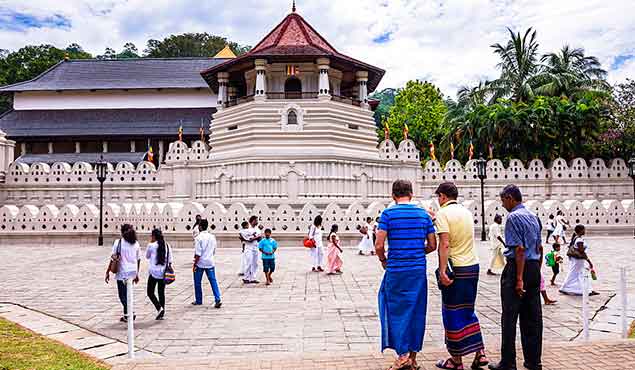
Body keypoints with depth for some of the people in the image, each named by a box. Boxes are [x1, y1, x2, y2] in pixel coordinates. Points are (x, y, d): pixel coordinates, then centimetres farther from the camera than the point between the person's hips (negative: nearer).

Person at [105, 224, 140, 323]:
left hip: (122, 273, -5)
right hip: (133, 273, 5)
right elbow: (138, 260, 8)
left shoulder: (118, 242, -8)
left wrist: (108, 272, -3)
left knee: (123, 295, 5)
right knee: (127, 294, 19)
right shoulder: (136, 244, 5)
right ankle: (126, 315, 24)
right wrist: (137, 274, 17)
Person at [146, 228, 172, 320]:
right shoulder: (166, 246, 3)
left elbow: (147, 256, 9)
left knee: (150, 292, 7)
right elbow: (170, 260, 6)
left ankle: (159, 308, -11)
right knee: (161, 293, 13)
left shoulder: (151, 246, -9)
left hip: (154, 272, -4)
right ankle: (162, 313, 15)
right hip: (163, 273, 5)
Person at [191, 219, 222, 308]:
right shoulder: (212, 237, 4)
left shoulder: (199, 238, -14)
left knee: (197, 282, 12)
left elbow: (198, 254, -16)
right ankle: (217, 299, -8)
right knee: (213, 281, 3)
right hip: (210, 262, 5)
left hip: (200, 263, -4)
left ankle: (198, 301, 22)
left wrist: (195, 264, -9)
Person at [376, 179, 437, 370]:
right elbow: (432, 245, 6)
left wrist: (383, 261, 6)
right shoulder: (423, 214, 5)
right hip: (419, 270, 4)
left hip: (396, 270, -3)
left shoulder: (388, 213, -6)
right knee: (416, 312, 11)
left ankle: (403, 355, 4)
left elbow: (379, 245, -12)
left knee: (397, 311, 8)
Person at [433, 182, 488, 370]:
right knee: (468, 311, 19)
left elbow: (444, 244, -20)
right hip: (473, 265, 7)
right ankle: (480, 353, 16)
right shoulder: (467, 212, 11)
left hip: (455, 269, -7)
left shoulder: (443, 213, -10)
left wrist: (442, 271, -22)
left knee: (453, 314, 4)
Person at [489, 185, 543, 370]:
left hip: (517, 268, -8)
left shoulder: (513, 217, -13)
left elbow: (519, 249, -19)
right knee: (533, 317, 13)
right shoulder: (533, 216, 14)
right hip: (534, 268, 9)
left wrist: (519, 278, -19)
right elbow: (540, 248, 18)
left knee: (510, 318, -1)